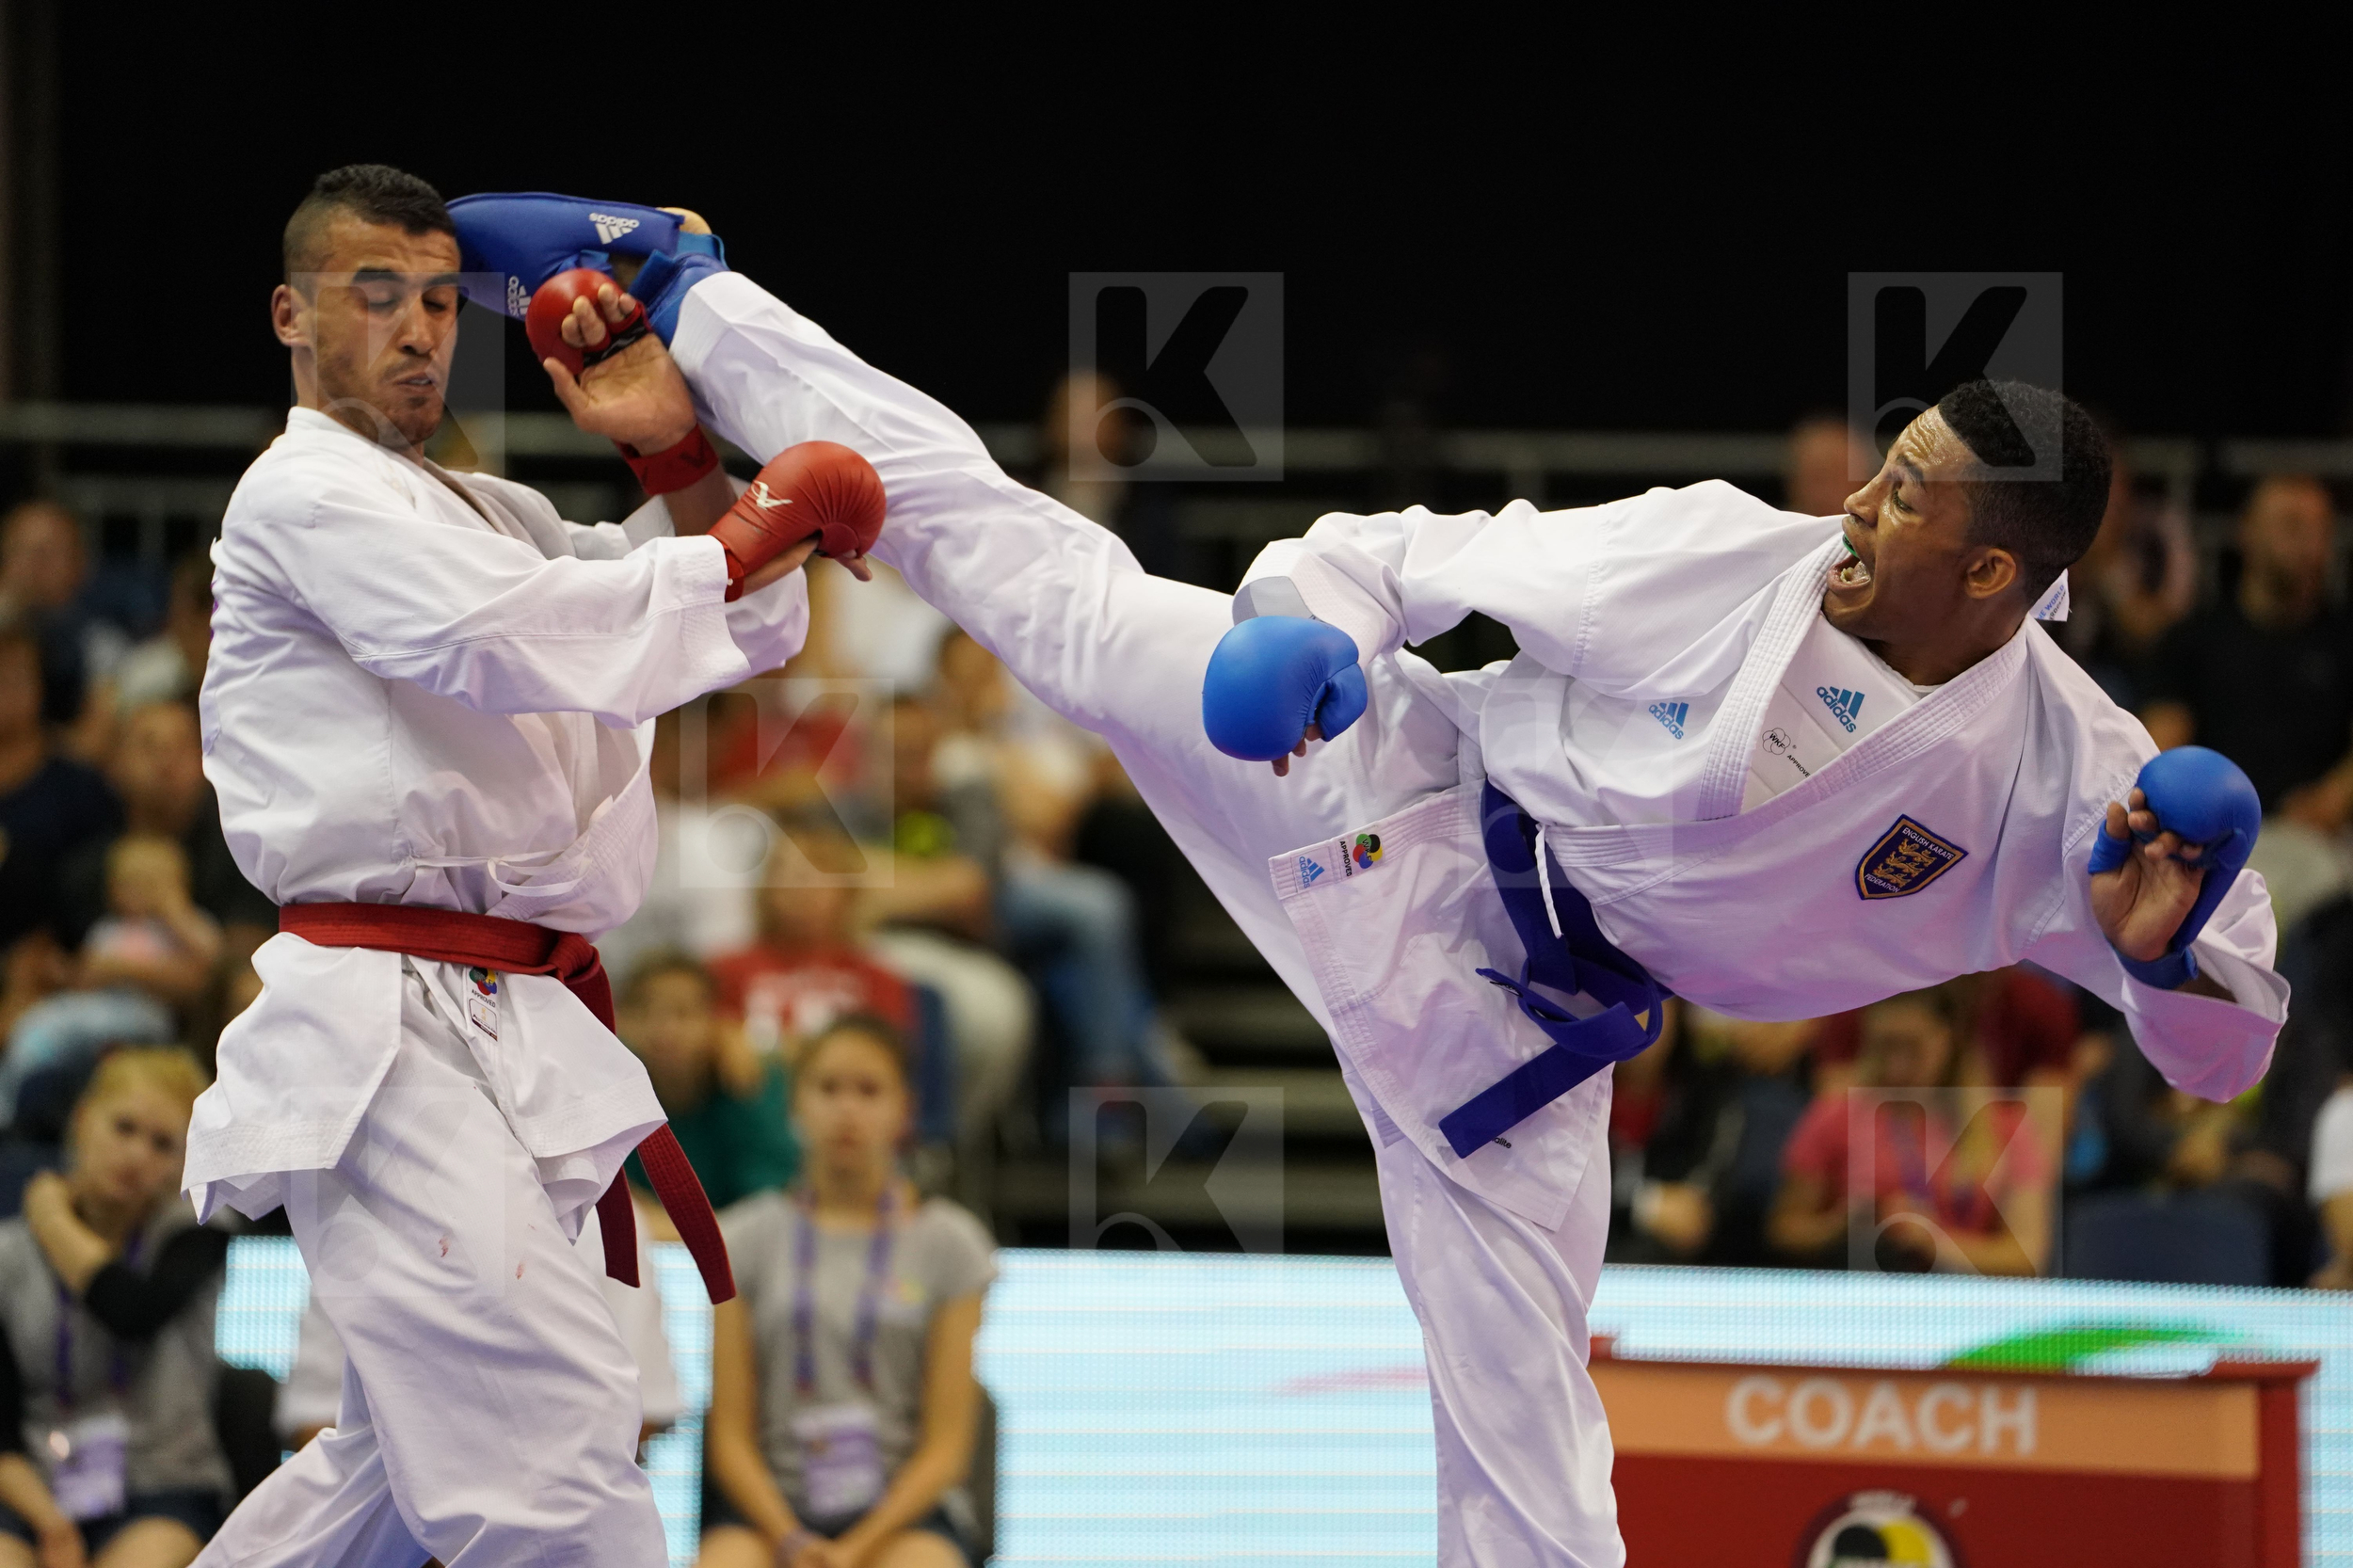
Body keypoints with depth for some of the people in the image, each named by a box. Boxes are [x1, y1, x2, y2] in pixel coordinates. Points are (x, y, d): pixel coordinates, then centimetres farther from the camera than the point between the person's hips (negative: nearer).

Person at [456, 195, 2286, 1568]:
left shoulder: (2063, 779, -15)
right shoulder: (1722, 560, -18)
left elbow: (2223, 1040, -8)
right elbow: (1414, 553, -7)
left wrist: (2163, 949, -30)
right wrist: (1309, 617, -27)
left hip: (1507, 1016, 1)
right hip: (1401, 795, 0)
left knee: (1523, 1405, 2)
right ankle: (676, 294, 14)